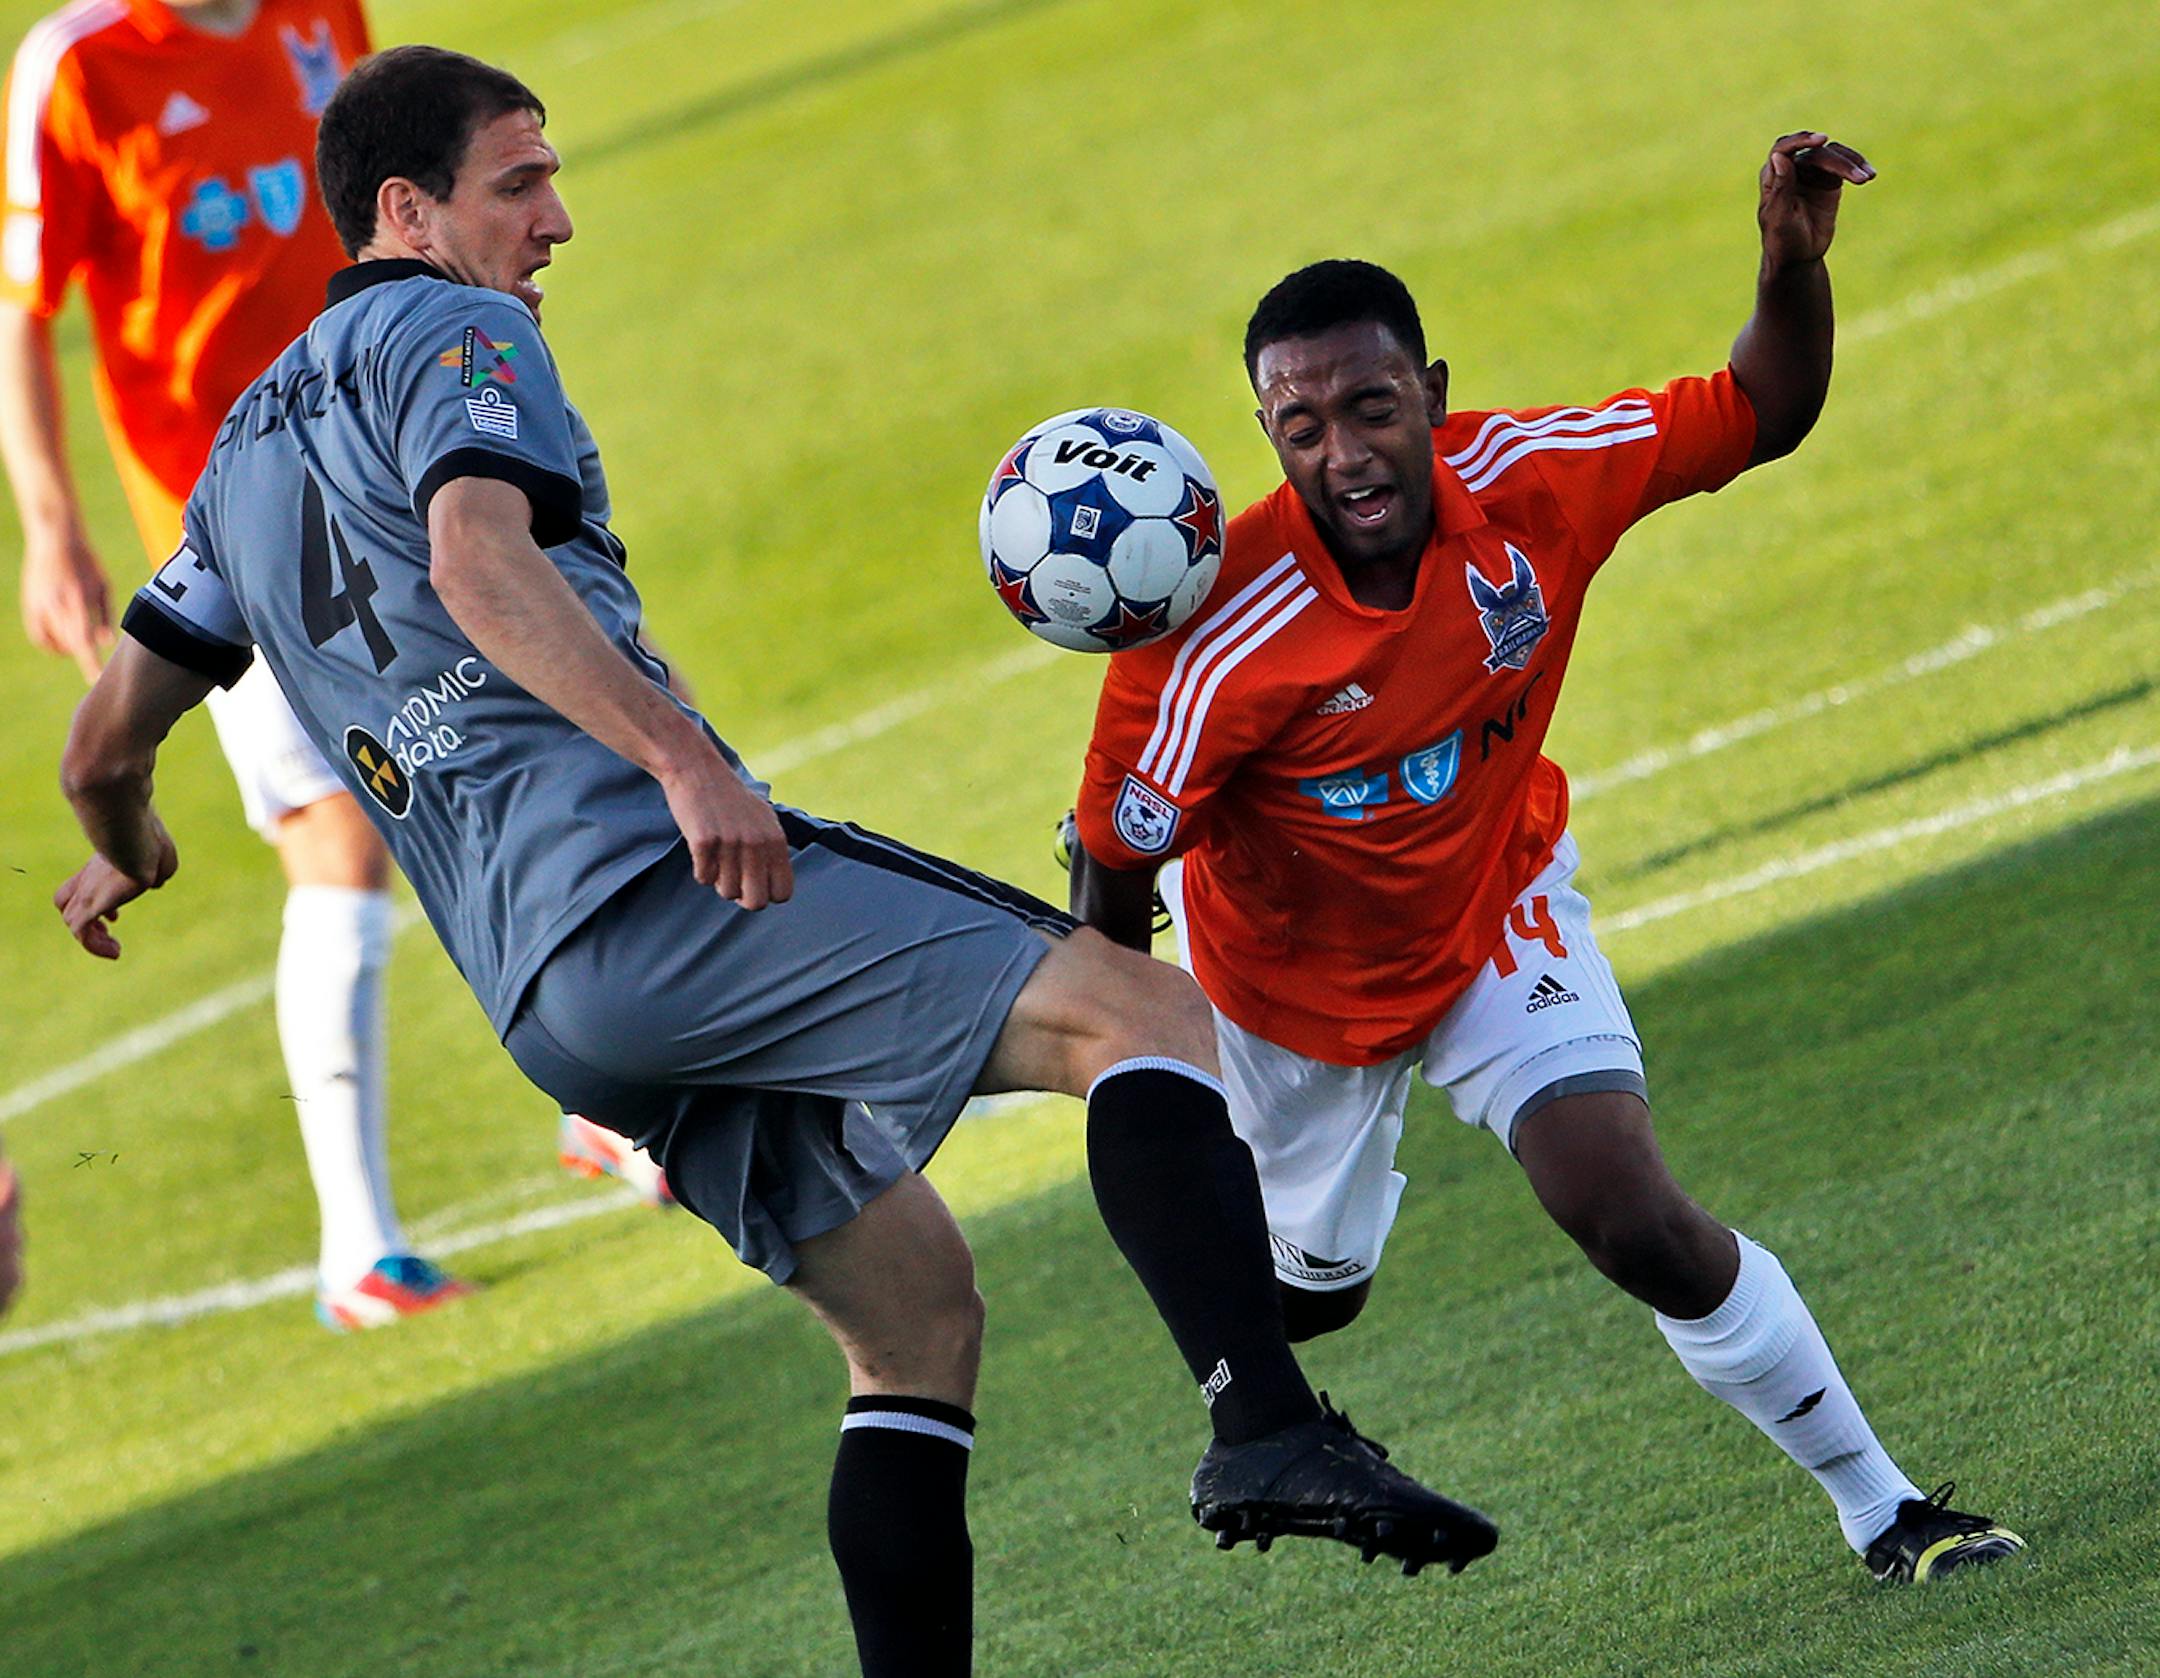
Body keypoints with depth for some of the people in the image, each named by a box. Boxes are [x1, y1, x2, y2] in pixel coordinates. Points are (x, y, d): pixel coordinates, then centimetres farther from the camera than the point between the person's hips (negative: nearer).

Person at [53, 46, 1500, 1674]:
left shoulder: (247, 451, 27)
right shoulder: (446, 333, 2)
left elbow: (109, 743, 31)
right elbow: (477, 557, -19)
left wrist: (129, 862, 54)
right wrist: (680, 757, -29)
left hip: (544, 987, 9)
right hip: (645, 879, -9)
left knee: (916, 1310, 14)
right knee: (1142, 1012, -17)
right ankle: (1270, 1427, -38)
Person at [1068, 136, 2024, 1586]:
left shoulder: (1526, 482, -26)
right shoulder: (1217, 638, -36)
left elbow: (1759, 419, -12)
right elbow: (1116, 870, -22)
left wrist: (1795, 260, -31)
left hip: (1494, 910, 1)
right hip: (1291, 970, -1)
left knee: (1639, 1223, -17)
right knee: (1314, 1287, 19)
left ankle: (1882, 1511, 0)